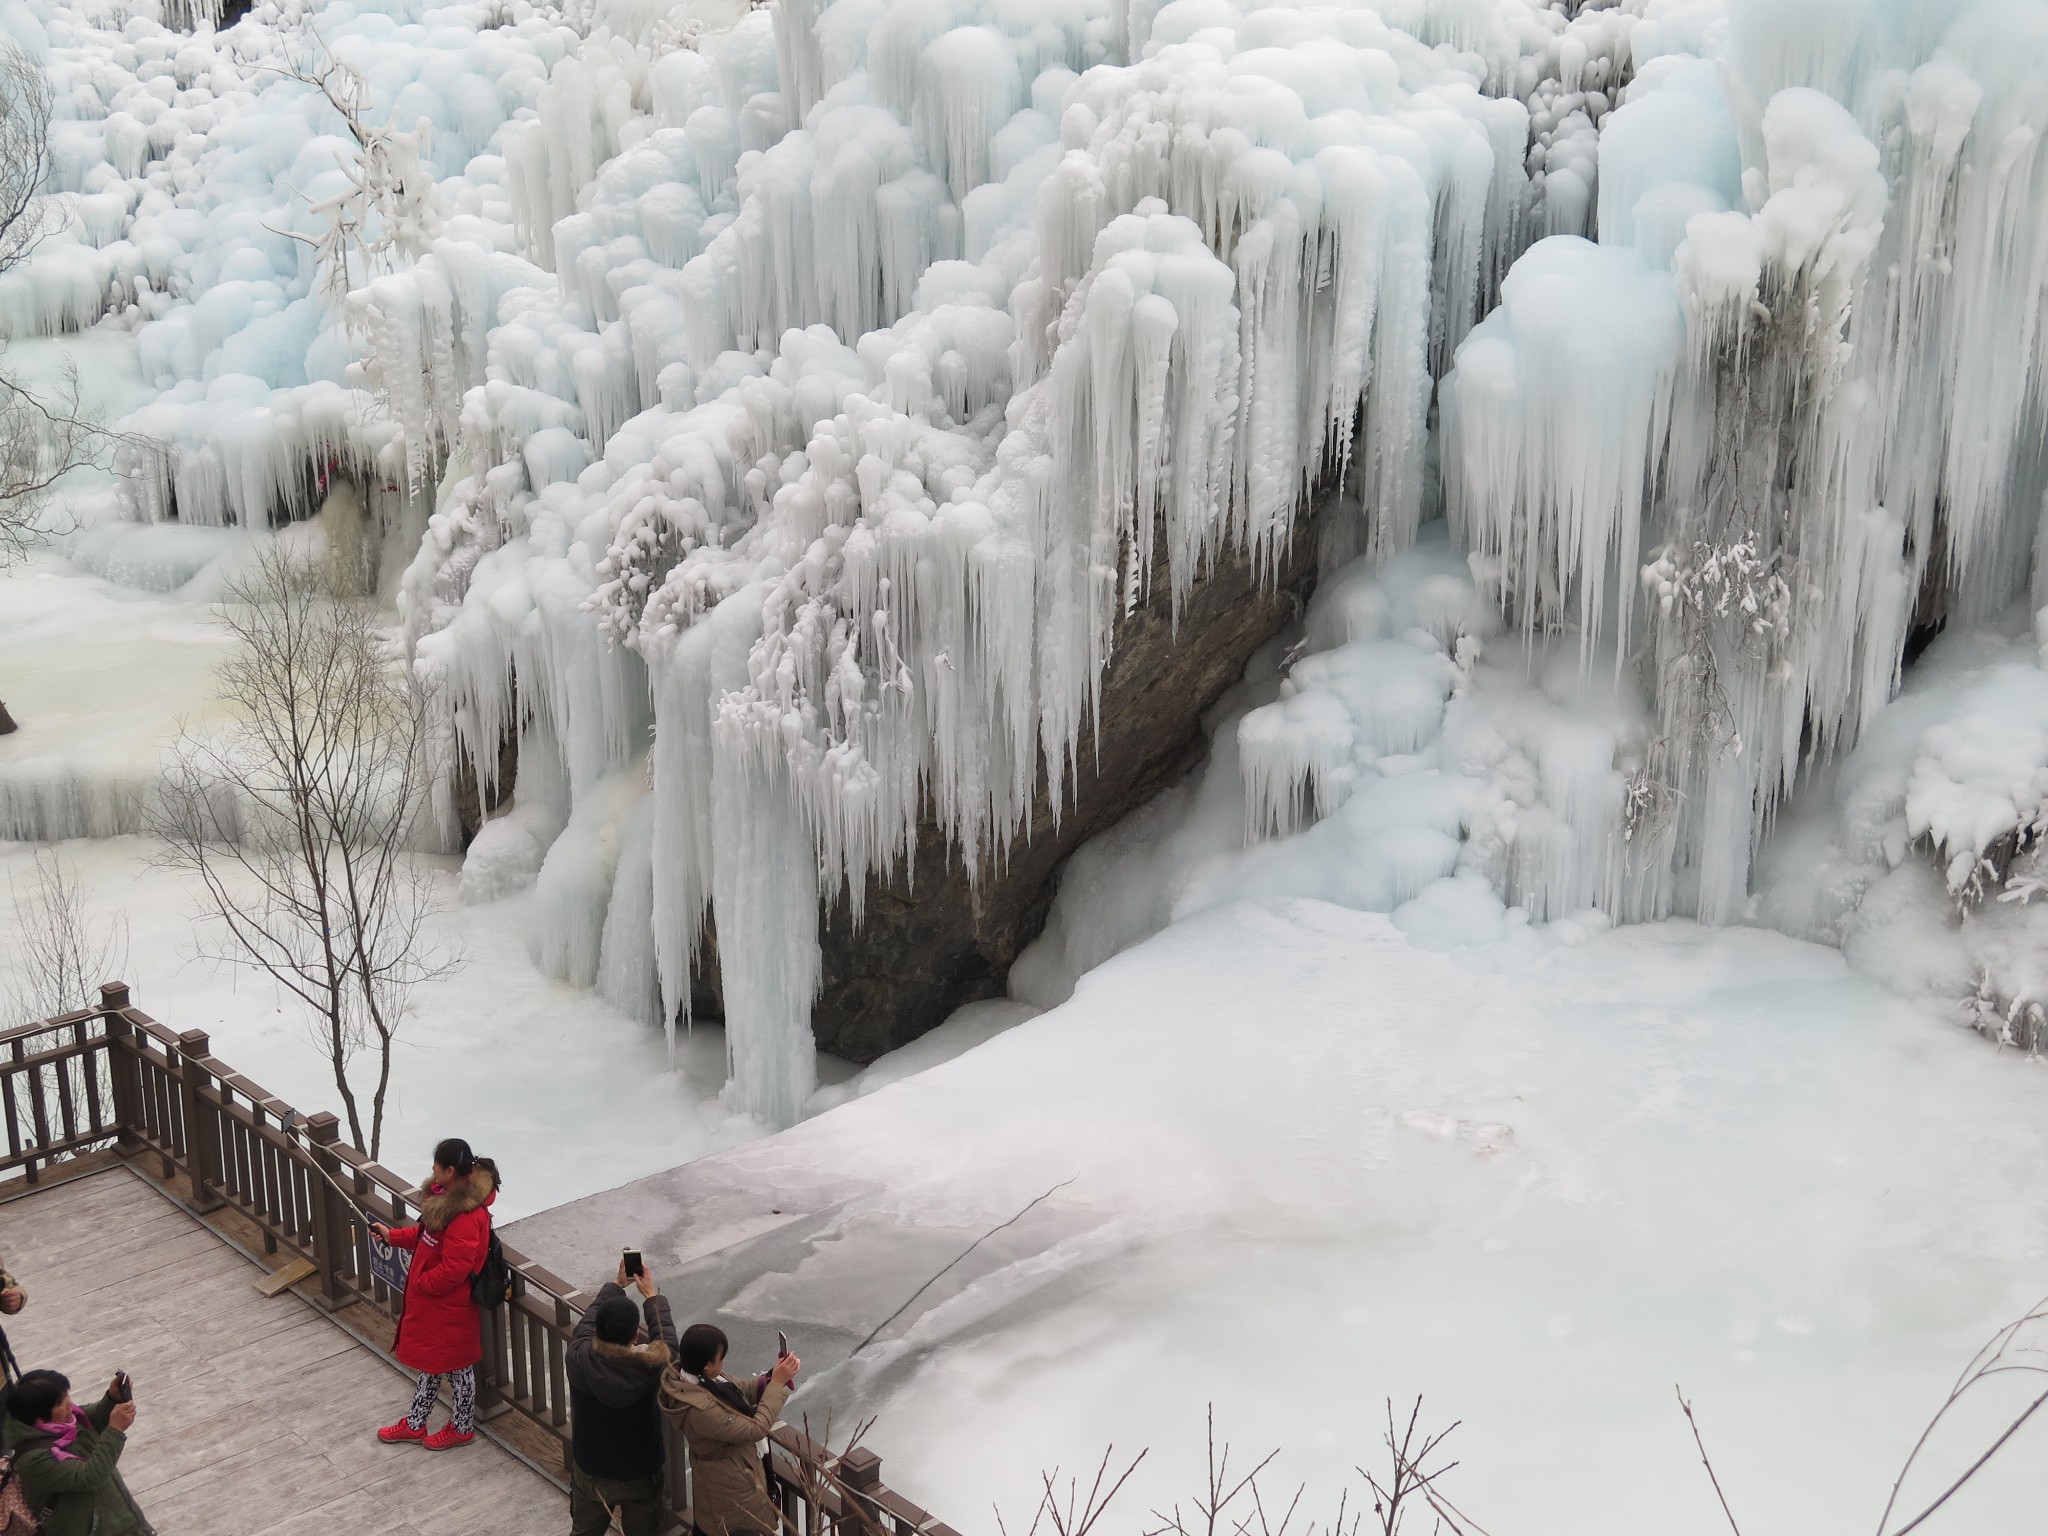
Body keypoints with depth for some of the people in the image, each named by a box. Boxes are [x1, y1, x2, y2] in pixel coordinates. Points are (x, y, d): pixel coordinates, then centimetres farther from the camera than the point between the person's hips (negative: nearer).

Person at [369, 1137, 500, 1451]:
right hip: (430, 1300, 9)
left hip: (449, 1307, -9)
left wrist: (420, 1283, -16)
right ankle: (414, 1424, 39)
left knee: (456, 1367, 12)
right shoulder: (451, 1195, -3)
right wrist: (392, 1235, 12)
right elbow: (428, 1234, 13)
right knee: (429, 1361, 23)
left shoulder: (467, 1216, -34)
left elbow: (453, 1269, -30)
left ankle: (462, 1428, 32)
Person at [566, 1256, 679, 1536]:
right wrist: (652, 1296, 5)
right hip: (640, 1475, -1)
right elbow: (665, 1337, -9)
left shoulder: (579, 1359, -27)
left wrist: (616, 1285, 8)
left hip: (590, 1473, 2)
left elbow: (590, 1318, -6)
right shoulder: (651, 1367, -32)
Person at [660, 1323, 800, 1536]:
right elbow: (755, 1429, -30)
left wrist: (771, 1377, -16)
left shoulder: (695, 1377, -13)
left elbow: (739, 1393, 1)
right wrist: (777, 1383, -25)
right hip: (732, 1486, -9)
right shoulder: (700, 1410, -39)